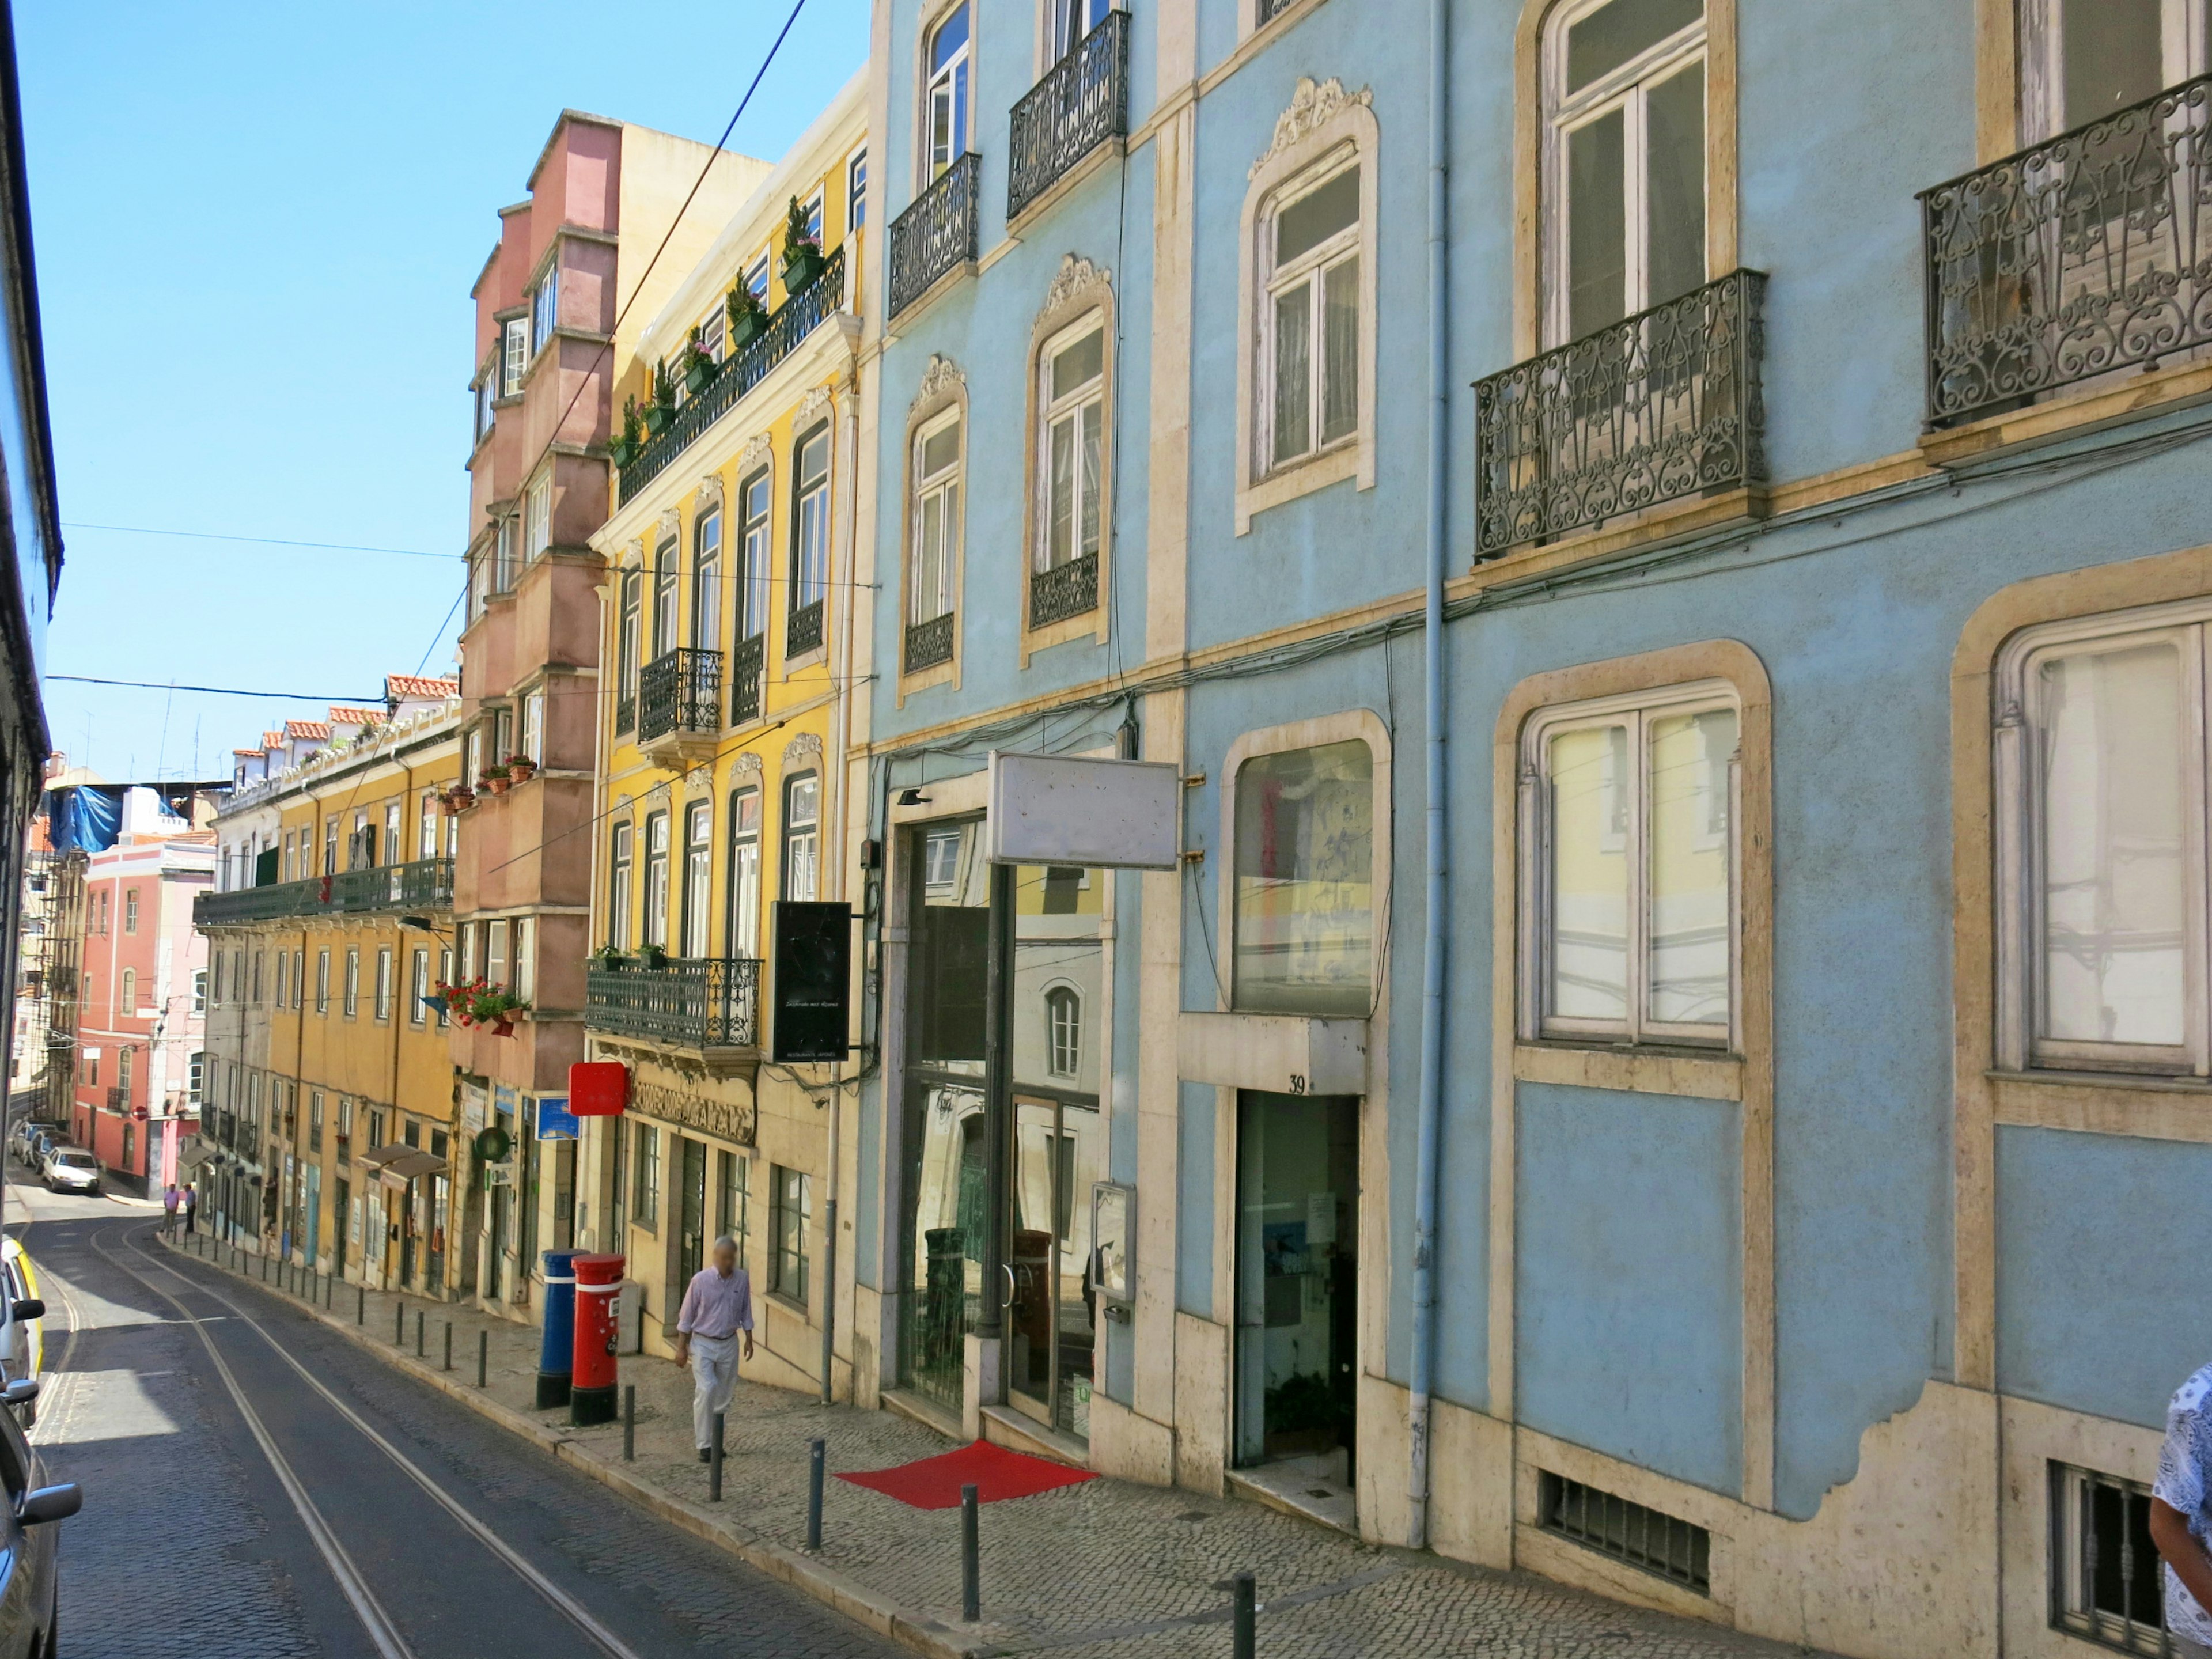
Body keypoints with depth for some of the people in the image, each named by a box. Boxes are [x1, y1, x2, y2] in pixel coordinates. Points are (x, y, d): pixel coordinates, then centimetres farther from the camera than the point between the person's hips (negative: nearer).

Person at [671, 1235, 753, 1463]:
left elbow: (746, 1312, 9)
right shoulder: (701, 1280, -13)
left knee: (723, 1396, 9)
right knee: (705, 1391, -15)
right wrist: (681, 1347, -5)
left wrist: (749, 1339, 8)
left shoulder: (742, 1280, -3)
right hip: (703, 1344, -3)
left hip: (729, 1344, 3)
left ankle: (716, 1441, 22)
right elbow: (686, 1316, -6)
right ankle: (704, 1445, -9)